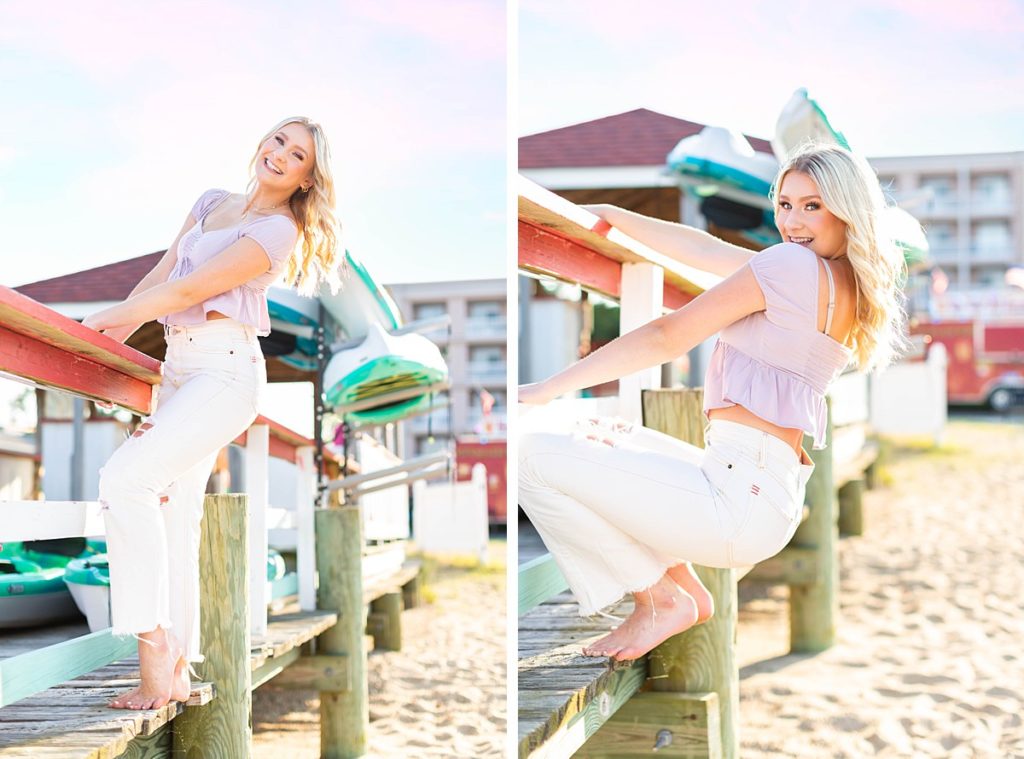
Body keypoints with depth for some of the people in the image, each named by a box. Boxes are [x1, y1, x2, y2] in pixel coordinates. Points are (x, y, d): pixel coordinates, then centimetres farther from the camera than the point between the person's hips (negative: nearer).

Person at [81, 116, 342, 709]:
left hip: (225, 371, -8)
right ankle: (175, 674, 8)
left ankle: (154, 644, -21)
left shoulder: (278, 231, -6)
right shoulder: (212, 203, 19)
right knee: (172, 518, 4)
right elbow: (161, 275, 16)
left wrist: (100, 322, -5)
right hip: (179, 368, 8)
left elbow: (188, 290, -9)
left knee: (126, 478, -24)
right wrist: (113, 334, 4)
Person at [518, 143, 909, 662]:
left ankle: (659, 599, -1)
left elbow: (667, 338, -10)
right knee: (582, 434, 25)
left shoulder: (794, 263, -13)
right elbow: (703, 251, 18)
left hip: (739, 496, -10)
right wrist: (610, 216, 21)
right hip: (773, 496, 10)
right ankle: (684, 585, 14)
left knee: (532, 450, -13)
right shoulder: (848, 283, 12)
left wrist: (545, 388, -4)